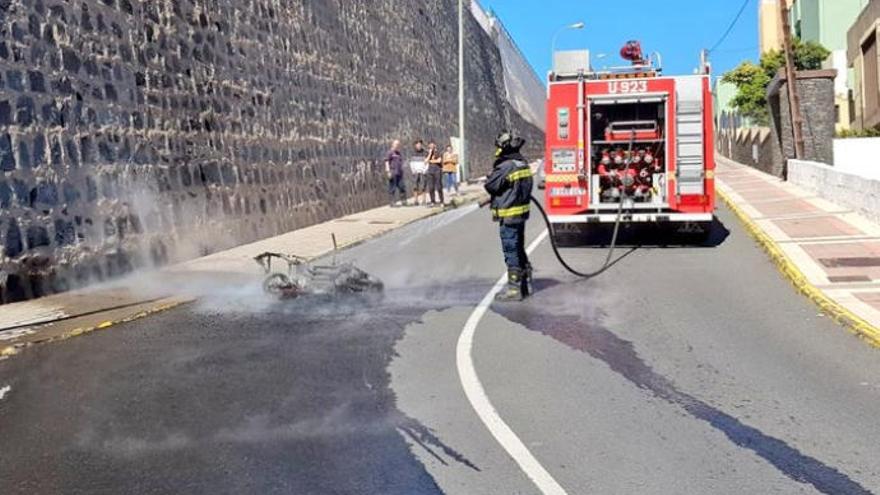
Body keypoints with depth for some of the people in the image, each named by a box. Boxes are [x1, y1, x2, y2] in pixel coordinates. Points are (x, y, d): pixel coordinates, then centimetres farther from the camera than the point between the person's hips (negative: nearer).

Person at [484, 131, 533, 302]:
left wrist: (494, 170, 2)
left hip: (508, 215, -9)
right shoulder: (523, 164, 9)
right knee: (519, 250, 17)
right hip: (521, 212, 9)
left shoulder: (506, 166, -20)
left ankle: (514, 289, 1)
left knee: (511, 252, -3)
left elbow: (490, 185, -15)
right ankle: (524, 285, 24)